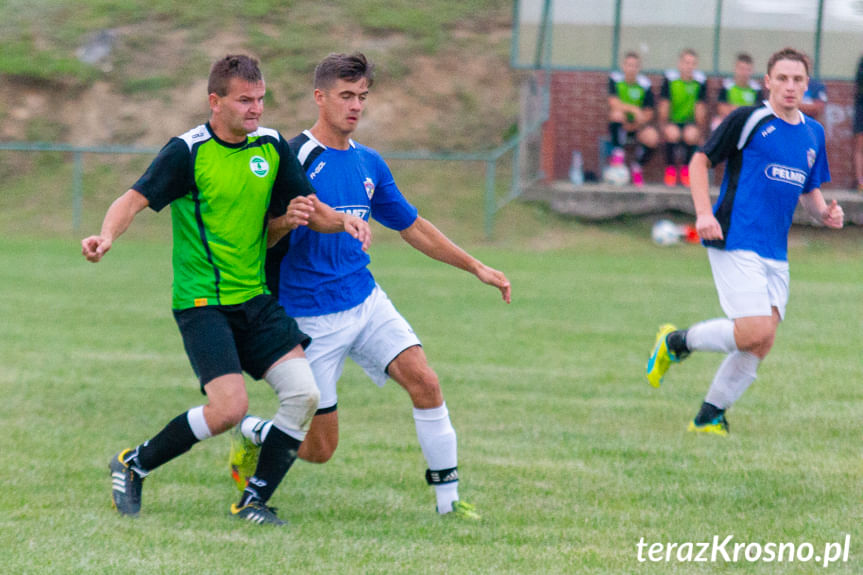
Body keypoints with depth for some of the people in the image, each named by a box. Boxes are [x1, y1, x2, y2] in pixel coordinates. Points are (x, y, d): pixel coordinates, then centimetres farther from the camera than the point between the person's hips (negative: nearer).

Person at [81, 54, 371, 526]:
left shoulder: (272, 147, 5)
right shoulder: (188, 151, -11)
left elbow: (308, 207, 14)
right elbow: (136, 198, -17)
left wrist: (342, 221, -7)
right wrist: (107, 235, -37)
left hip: (256, 298, 6)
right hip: (202, 303, -6)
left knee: (303, 393, -8)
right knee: (229, 407, -19)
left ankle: (254, 501, 6)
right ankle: (133, 466, 4)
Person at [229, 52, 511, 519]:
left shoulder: (369, 164, 9)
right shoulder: (296, 158, -12)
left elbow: (412, 227, 20)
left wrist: (476, 267, 17)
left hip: (366, 301, 6)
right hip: (312, 317, -6)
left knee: (425, 382, -15)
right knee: (319, 448, -1)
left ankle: (447, 498, -6)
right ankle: (251, 432, 30)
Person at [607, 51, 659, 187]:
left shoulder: (645, 84, -2)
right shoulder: (615, 79, -5)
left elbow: (648, 113, -2)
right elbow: (613, 103, -20)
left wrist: (635, 126, -18)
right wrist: (634, 109, -31)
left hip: (637, 126, 1)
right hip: (619, 126, -1)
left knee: (652, 138, -29)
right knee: (617, 114, -35)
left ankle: (637, 166, 1)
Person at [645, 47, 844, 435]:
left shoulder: (813, 133, 15)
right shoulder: (748, 120, -5)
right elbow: (700, 161, 0)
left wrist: (825, 213, 3)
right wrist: (704, 213, -13)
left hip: (775, 253, 7)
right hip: (735, 242, -7)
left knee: (760, 344, 0)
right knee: (755, 332, -18)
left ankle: (710, 416, 14)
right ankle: (677, 342, 6)